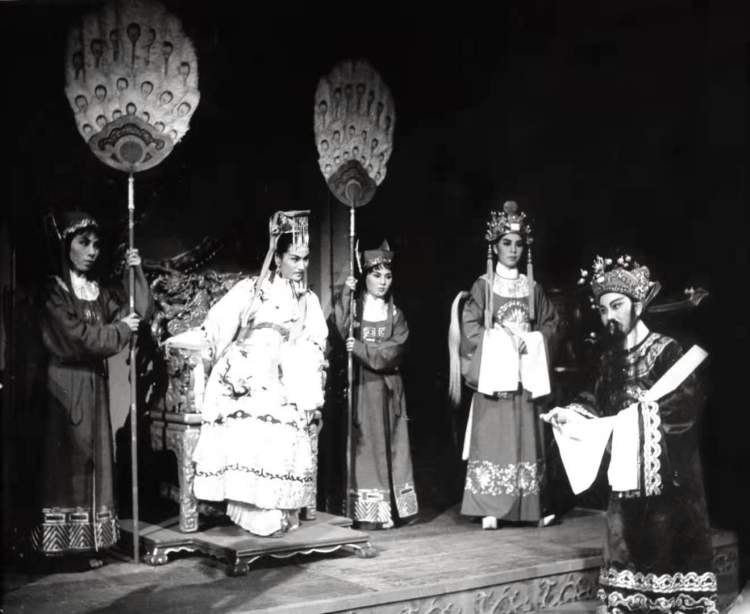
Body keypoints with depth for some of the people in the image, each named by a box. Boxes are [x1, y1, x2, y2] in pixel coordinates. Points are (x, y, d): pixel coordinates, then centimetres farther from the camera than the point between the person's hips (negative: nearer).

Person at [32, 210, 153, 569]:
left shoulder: (99, 292, 13)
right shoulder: (52, 291, -8)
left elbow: (141, 311, 10)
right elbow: (79, 336, -16)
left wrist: (137, 273, -2)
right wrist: (121, 330, -4)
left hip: (93, 385, 7)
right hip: (63, 386, -7)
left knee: (91, 461, 7)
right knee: (63, 461, -6)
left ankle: (86, 543, 11)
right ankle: (61, 544, -3)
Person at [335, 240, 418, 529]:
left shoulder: (395, 315, 11)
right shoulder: (353, 307, 3)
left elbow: (391, 352, -4)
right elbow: (339, 331, -18)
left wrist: (360, 349, -17)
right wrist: (345, 295, -24)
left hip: (388, 388, 3)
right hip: (360, 386, -3)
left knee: (392, 445, 5)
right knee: (364, 445, -5)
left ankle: (394, 508, 13)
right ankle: (368, 512, -2)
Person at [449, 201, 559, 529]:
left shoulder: (532, 288, 13)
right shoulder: (483, 286, 3)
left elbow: (550, 323, 12)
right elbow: (470, 327, -4)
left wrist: (530, 342, -5)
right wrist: (504, 340, -13)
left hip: (524, 373, 3)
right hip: (492, 371, -3)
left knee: (526, 438, 2)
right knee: (492, 438, -6)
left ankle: (533, 507, 6)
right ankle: (489, 509, -3)